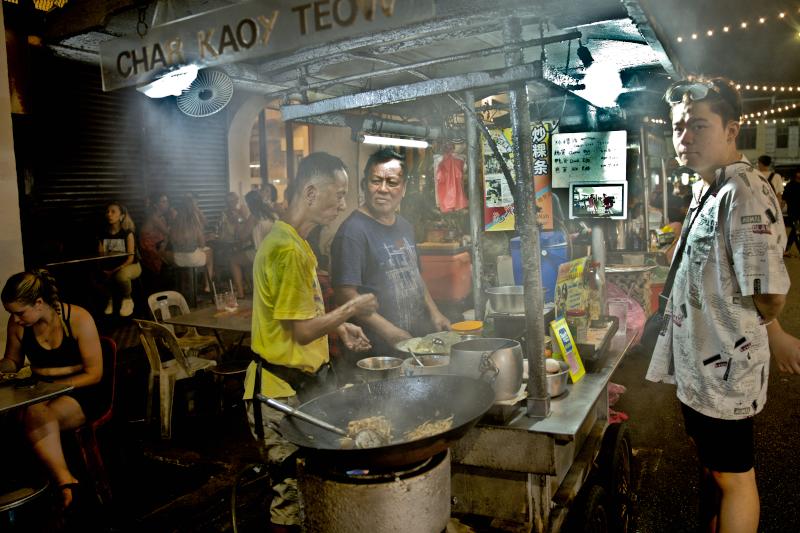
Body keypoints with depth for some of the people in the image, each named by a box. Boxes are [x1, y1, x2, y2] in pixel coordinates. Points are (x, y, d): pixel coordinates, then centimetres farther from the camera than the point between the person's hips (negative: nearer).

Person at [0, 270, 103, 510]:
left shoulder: (78, 319, -15)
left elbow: (94, 373, -12)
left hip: (80, 393, -3)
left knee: (37, 416, -32)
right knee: (34, 414, -32)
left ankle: (62, 481, -29)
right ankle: (65, 479, -38)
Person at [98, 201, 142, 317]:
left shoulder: (127, 233, -9)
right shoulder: (103, 235, 4)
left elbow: (130, 258, -15)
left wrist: (115, 270, -26)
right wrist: (104, 270, -20)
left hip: (131, 266, -4)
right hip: (109, 267, 4)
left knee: (121, 276, -38)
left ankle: (127, 299, -7)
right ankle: (110, 298, 6)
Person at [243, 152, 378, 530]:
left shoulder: (293, 242, 11)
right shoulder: (289, 250, -22)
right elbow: (302, 331, -21)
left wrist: (340, 328, 10)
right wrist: (352, 308, -8)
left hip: (301, 384, 10)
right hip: (284, 389, -10)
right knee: (296, 493, 4)